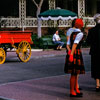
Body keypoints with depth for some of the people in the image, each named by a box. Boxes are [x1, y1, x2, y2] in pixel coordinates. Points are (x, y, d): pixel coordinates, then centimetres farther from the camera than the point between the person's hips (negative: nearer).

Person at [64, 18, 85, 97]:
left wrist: (69, 50, -8)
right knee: (74, 74, -3)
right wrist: (71, 54, -26)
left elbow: (68, 44, 7)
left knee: (75, 73, 17)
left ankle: (76, 89, 27)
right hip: (76, 53, -8)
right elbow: (75, 44, -21)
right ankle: (72, 92, 2)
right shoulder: (80, 34, -10)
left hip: (71, 53, 8)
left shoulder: (72, 33, 14)